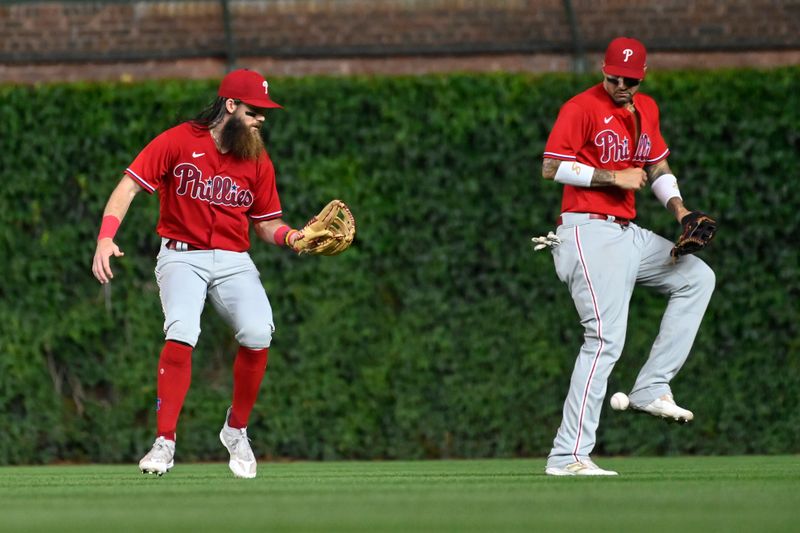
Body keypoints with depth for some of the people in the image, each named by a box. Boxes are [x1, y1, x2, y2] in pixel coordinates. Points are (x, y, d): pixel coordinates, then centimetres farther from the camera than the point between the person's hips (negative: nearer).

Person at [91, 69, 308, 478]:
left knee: (258, 334, -22)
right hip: (182, 256, -3)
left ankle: (236, 431, 2)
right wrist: (106, 236, -19)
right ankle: (164, 443, -21)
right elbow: (129, 185, -7)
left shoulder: (258, 162, 7)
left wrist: (293, 236, -9)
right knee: (182, 333, -29)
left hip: (234, 261, 3)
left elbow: (266, 225, 13)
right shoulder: (179, 141, -4)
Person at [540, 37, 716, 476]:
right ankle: (567, 456, -20)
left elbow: (658, 167, 25)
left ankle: (650, 389, 4)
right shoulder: (581, 108, -8)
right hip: (588, 232, -9)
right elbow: (552, 167, -13)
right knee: (606, 339, -17)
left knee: (697, 277, 9)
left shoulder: (646, 110, 16)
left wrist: (677, 207, 7)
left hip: (629, 234, 9)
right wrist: (614, 177, -15)